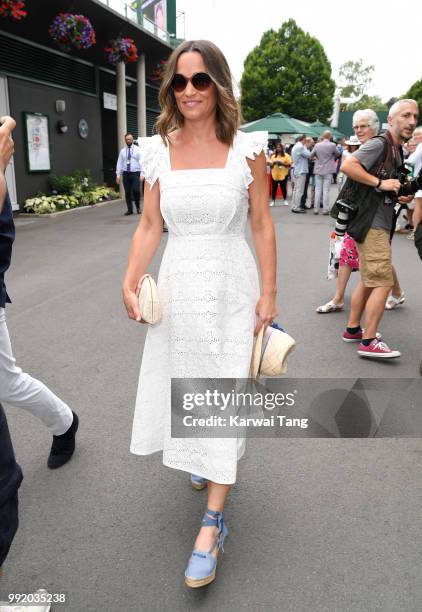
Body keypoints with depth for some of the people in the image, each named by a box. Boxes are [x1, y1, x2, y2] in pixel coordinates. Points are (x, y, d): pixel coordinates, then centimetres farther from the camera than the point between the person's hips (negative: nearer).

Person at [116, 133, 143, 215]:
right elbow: (119, 163, 11)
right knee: (127, 192, 2)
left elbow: (141, 162, -1)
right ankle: (130, 209, 13)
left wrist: (141, 174, -10)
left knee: (136, 190, -17)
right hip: (126, 174, 3)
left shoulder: (137, 150, 4)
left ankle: (138, 207, 4)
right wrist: (118, 175, 3)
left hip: (135, 173, -3)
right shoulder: (122, 151, 11)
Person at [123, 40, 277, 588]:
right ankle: (199, 460, 47)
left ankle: (212, 524, 11)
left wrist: (269, 292, -4)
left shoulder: (247, 149, -4)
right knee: (183, 383, 15)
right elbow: (150, 225, 4)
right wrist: (130, 284, -6)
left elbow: (262, 225, -2)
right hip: (178, 284, 3)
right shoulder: (159, 150, 3)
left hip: (230, 284, -3)